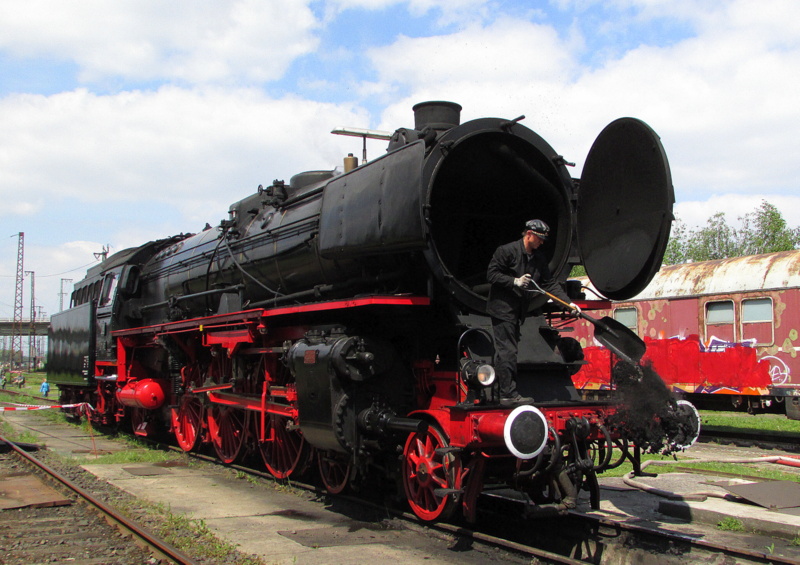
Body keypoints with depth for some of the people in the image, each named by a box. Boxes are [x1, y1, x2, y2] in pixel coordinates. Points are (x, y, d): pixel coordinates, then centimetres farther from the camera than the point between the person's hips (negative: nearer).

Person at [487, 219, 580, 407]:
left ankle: (507, 394, 14)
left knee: (508, 351, 10)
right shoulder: (507, 251, -10)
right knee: (507, 351, -11)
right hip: (502, 308, -8)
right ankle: (509, 395, -10)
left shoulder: (539, 258, 12)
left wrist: (568, 302, 4)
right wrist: (515, 281, -20)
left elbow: (549, 283, 12)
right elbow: (492, 274, -11)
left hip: (517, 312, 8)